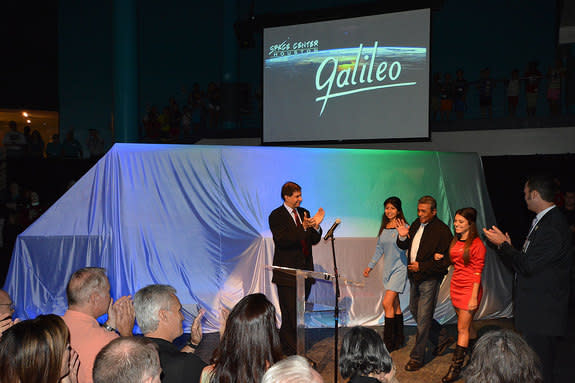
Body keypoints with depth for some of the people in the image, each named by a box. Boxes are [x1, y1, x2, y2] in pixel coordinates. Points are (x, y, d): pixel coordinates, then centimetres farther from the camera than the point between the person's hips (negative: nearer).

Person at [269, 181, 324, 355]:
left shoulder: (304, 213, 13)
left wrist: (316, 226, -8)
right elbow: (281, 241, -20)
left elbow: (314, 240, 12)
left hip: (305, 271, 7)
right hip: (287, 274, -7)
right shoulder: (276, 216, -7)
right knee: (290, 316, -4)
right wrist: (303, 227, -27)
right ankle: (290, 352, 5)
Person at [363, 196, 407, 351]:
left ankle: (389, 343, -6)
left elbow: (402, 248, -17)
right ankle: (399, 339, 21)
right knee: (395, 304, 12)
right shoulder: (383, 228, 10)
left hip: (399, 268, -7)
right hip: (388, 269, 7)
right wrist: (370, 266, 17)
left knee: (387, 303, -13)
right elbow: (379, 249, 18)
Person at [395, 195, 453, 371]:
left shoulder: (442, 230, -16)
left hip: (429, 279, -8)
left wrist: (421, 266, -21)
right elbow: (404, 246, 17)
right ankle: (442, 338, 37)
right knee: (414, 311, 19)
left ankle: (417, 357, 11)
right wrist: (402, 237, -5)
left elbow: (445, 260, -17)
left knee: (423, 319, -1)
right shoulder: (416, 224, 6)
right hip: (414, 277, 8)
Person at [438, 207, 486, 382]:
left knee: (462, 329, -4)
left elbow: (478, 272, -14)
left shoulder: (476, 244, -13)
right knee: (465, 326, 13)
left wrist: (474, 297, -17)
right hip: (456, 286, 7)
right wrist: (442, 258, 4)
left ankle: (456, 368, 0)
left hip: (469, 288, -7)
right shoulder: (455, 241, 10)